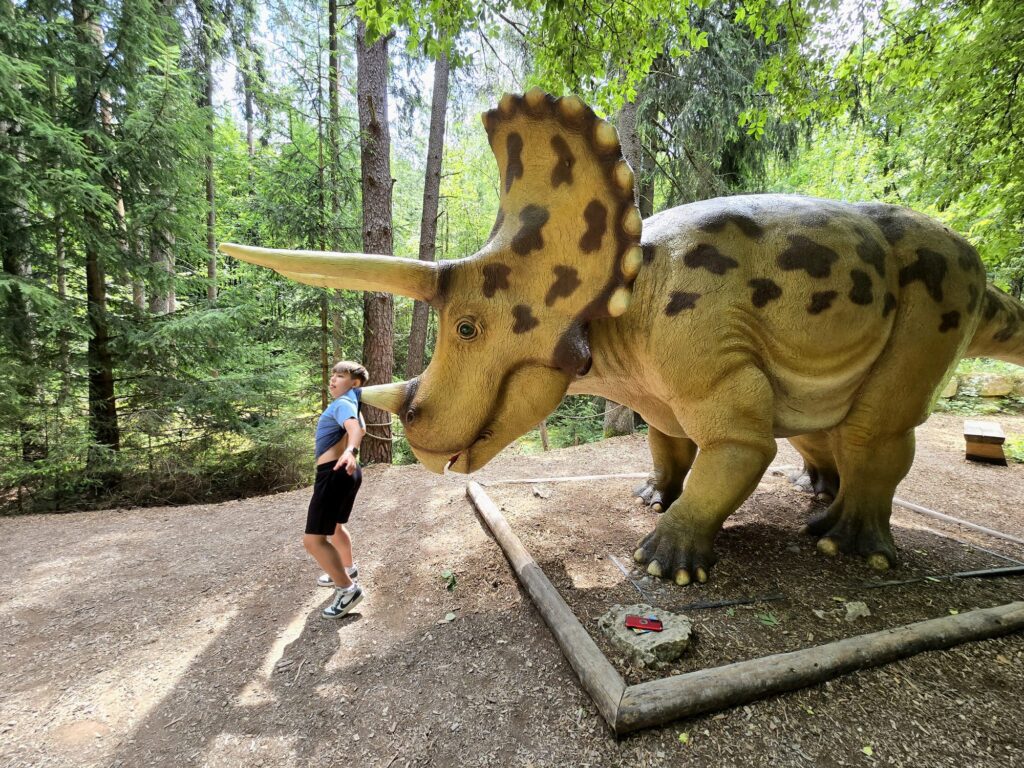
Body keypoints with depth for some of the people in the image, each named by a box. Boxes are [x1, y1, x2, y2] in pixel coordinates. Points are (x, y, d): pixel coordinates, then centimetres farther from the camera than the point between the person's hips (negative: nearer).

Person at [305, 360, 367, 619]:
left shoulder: (343, 403, -14)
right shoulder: (349, 403, 16)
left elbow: (355, 428, -36)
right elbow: (358, 428, 38)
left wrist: (350, 451, -56)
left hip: (335, 473, -11)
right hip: (346, 472, 11)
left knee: (313, 540, -8)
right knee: (334, 526, 31)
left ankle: (348, 589, 1)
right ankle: (347, 569, 50)